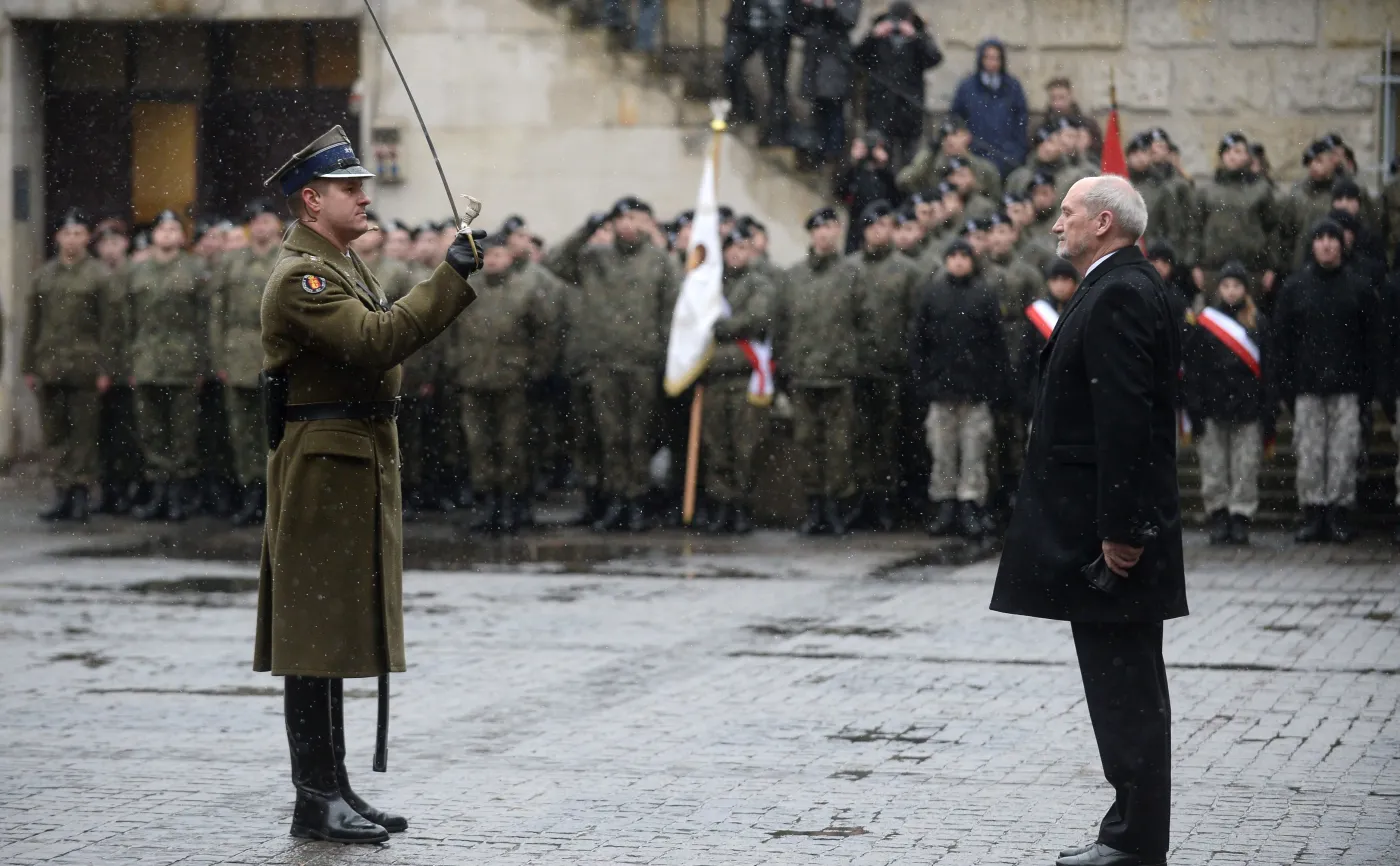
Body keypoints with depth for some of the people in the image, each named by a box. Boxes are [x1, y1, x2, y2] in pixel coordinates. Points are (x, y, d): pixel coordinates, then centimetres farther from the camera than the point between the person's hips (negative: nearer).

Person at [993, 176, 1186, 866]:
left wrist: (1118, 529, -23)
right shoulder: (1119, 289, 17)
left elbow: (1125, 421, -22)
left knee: (1124, 686, -6)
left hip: (1108, 532, -11)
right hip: (1103, 527, 11)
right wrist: (1117, 525, 19)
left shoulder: (1119, 296, -16)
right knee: (1125, 687, 13)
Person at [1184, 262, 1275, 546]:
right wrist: (1195, 411, -4)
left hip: (1247, 410, 0)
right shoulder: (1204, 323, 6)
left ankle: (1240, 518, 4)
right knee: (1214, 470, 1)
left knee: (1246, 469, -2)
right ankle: (1218, 519, 8)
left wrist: (1268, 414, 2)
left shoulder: (1258, 323, 8)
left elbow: (1267, 371, 7)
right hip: (1212, 411, 0)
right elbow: (1191, 369, 4)